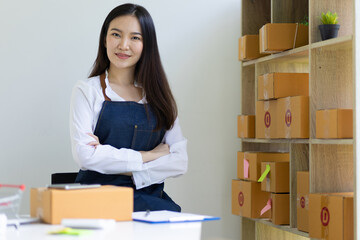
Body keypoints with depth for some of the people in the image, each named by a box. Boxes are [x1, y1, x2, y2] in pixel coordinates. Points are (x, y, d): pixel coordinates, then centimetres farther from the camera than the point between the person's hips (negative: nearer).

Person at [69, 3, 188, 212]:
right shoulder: (88, 90, 5)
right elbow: (85, 155, -11)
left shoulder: (158, 95, 14)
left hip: (149, 197, 4)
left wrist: (126, 170, -10)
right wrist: (148, 156, -6)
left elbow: (180, 162, 3)